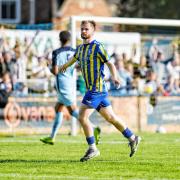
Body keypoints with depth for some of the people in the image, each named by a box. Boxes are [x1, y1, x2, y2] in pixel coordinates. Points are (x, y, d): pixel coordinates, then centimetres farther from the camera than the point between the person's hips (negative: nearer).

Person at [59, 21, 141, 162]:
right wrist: (66, 66, 55)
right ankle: (133, 138, 22)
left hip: (96, 88, -8)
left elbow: (110, 63, -12)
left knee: (83, 117, -10)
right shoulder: (80, 48, 14)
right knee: (110, 117, 13)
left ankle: (92, 149, -2)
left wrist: (114, 77, -30)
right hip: (92, 89, 8)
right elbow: (75, 58, 36)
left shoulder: (97, 47, -10)